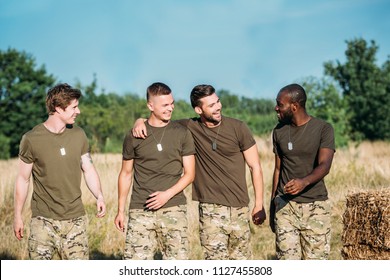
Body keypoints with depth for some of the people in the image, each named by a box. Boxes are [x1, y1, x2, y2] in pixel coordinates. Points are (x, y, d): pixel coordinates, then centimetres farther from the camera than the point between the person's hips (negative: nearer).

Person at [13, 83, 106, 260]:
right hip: (43, 220, -3)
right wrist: (17, 216, 4)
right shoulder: (32, 139, -7)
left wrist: (99, 196, -9)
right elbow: (23, 179, 1)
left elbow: (88, 169, 9)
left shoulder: (78, 135, 3)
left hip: (75, 219, 3)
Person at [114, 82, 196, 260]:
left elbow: (189, 174, 4)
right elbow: (126, 174, 12)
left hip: (174, 209, 0)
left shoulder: (182, 134, 4)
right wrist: (120, 210, 11)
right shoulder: (134, 136, 4)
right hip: (141, 210, 0)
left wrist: (168, 194, -11)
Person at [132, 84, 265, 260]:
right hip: (210, 208, -1)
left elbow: (255, 166, 2)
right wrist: (140, 121, -12)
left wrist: (259, 204, 0)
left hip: (239, 207, 1)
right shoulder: (190, 127, -1)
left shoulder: (237, 128, -2)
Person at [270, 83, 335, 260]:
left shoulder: (323, 129, -6)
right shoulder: (279, 131, 7)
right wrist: (272, 205, 14)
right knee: (286, 260, -4)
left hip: (316, 206, -2)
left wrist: (305, 181, -38)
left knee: (316, 259, -1)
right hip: (285, 205, 2)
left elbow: (324, 165, -18)